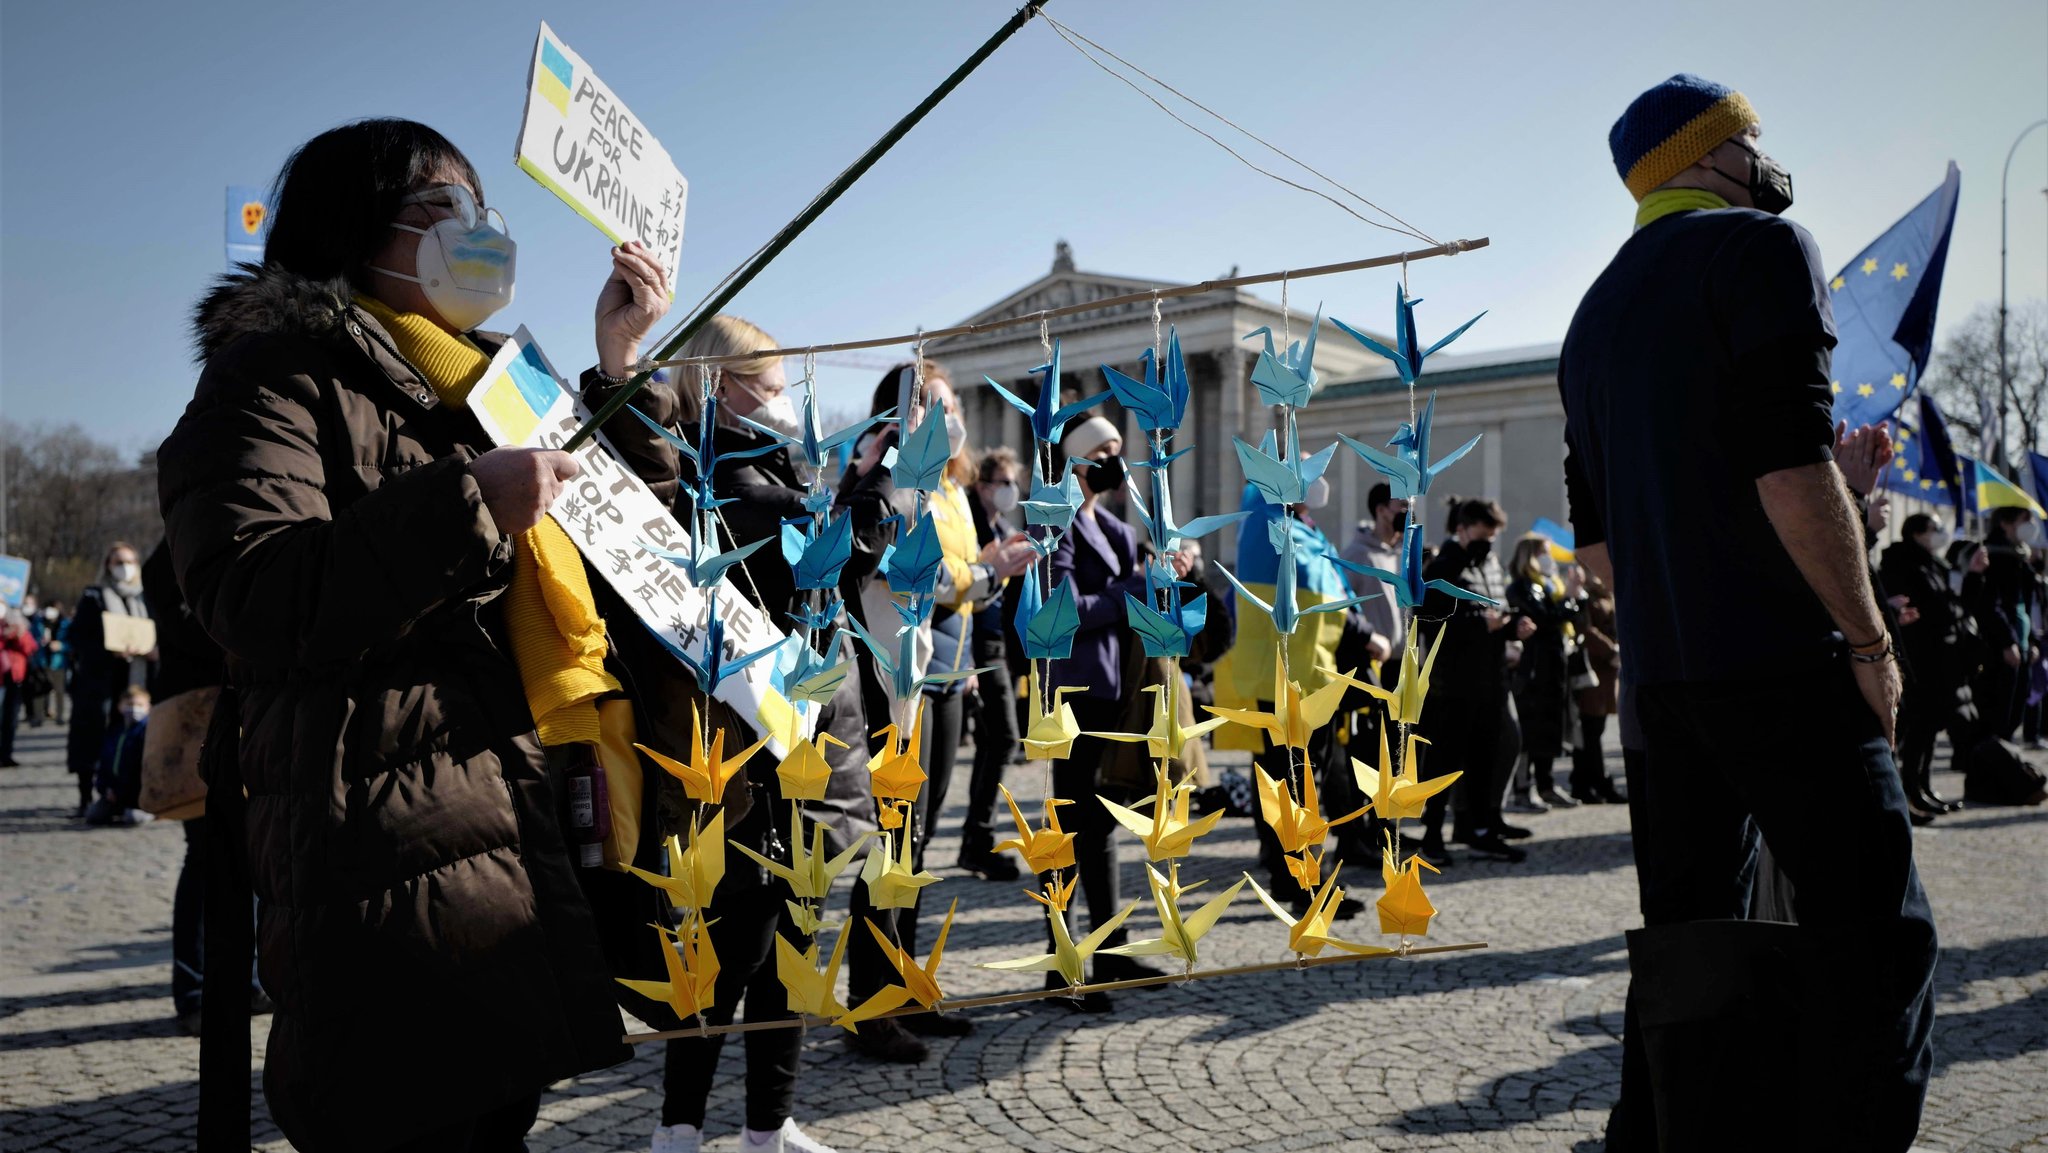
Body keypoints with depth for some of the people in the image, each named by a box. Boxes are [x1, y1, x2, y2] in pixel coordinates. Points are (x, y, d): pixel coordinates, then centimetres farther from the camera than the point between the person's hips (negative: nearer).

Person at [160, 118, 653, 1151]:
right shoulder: (276, 374, -3)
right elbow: (255, 607, -17)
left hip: (517, 849, 8)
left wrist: (617, 369, 14)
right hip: (384, 862, -8)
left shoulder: (476, 382, 22)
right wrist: (466, 503, -25)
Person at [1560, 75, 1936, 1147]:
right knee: (1873, 935, -2)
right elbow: (1793, 472, -16)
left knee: (1687, 936, 13)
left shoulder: (1596, 313, 20)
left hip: (1658, 673, 8)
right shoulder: (1761, 249, -3)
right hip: (1783, 664, -7)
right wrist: (1869, 639, -10)